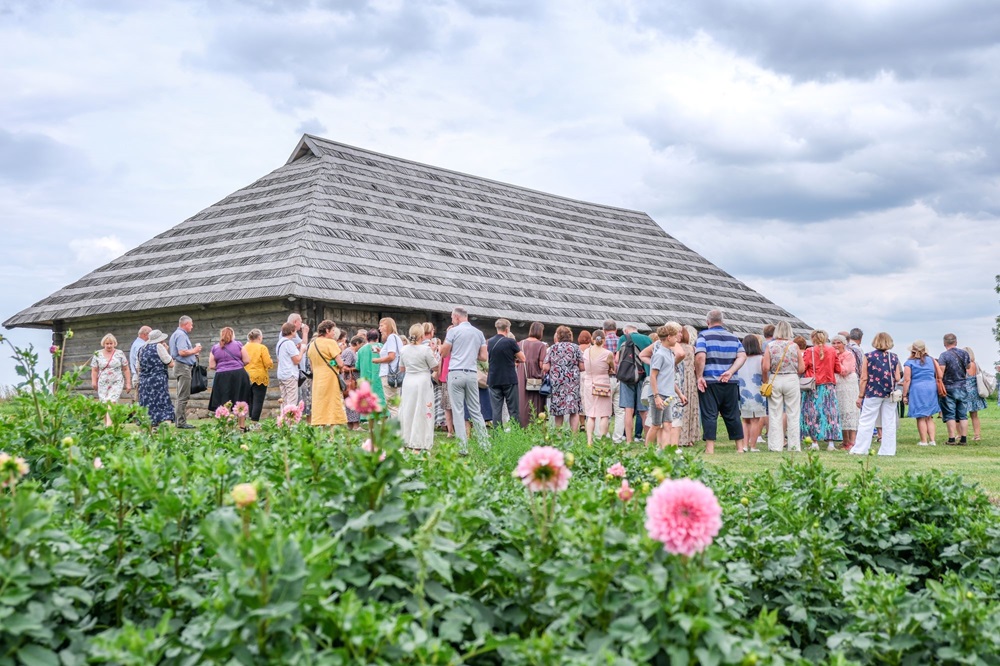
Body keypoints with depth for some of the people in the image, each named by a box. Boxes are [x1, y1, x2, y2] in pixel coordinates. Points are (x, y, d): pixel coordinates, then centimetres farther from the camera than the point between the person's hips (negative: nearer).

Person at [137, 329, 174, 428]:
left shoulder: (142, 349, 14)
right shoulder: (159, 347, -5)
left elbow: (138, 368, 19)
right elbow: (171, 364, -3)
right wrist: (167, 351, 7)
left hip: (143, 382, 6)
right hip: (158, 382, -6)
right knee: (165, 408, -9)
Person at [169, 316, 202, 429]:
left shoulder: (177, 334, 19)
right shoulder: (181, 335, -13)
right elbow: (182, 352, -24)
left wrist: (194, 350, 12)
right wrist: (195, 350, -10)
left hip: (181, 367, 11)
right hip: (183, 367, -11)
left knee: (182, 396, 13)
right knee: (183, 397, -9)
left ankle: (179, 420, 16)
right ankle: (181, 422, -9)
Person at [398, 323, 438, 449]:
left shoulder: (403, 350, 4)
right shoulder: (426, 349, -12)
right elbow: (434, 367, -5)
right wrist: (433, 353, 8)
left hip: (408, 381, 5)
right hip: (423, 382, -5)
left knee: (407, 411, 12)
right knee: (422, 413, 0)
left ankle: (406, 441, 17)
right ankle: (420, 444, 0)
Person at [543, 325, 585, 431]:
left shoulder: (552, 348, 2)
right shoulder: (575, 348, 2)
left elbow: (545, 368, -2)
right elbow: (582, 367, 0)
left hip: (556, 382, 1)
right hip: (573, 383, -1)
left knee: (558, 413, 7)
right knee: (574, 411, 1)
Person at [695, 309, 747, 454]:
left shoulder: (704, 335, -4)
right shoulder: (733, 337, 11)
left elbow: (700, 356, -18)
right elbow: (742, 356, 0)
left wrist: (699, 376, -11)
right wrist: (730, 372, -8)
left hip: (709, 382, -4)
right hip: (730, 383, 4)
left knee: (709, 415, -1)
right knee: (732, 415, 12)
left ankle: (710, 448, -4)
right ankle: (740, 447, 16)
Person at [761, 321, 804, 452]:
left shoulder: (770, 346, -1)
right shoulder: (794, 346, 0)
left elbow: (765, 367, -8)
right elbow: (802, 368, -1)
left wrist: (765, 381, 6)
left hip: (774, 380, 0)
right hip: (792, 379, 0)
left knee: (774, 414, 6)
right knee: (792, 414, 7)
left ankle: (775, 445, 8)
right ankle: (793, 445, 10)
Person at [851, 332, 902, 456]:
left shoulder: (868, 356, -3)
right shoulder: (894, 358, 4)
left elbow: (864, 378, -4)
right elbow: (897, 378, 1)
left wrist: (861, 396, 0)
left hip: (873, 393, -2)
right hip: (890, 394, 2)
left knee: (866, 421, 2)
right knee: (889, 423, 7)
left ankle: (859, 450, 1)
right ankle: (888, 450, 9)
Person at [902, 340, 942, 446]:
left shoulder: (909, 363, -2)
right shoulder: (931, 360, 9)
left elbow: (907, 380, -8)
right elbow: (940, 375, 5)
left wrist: (905, 395, -6)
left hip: (917, 390, -4)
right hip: (931, 389, 4)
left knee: (921, 417, 2)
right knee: (929, 417, 14)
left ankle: (924, 441, 3)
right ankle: (932, 440, 7)